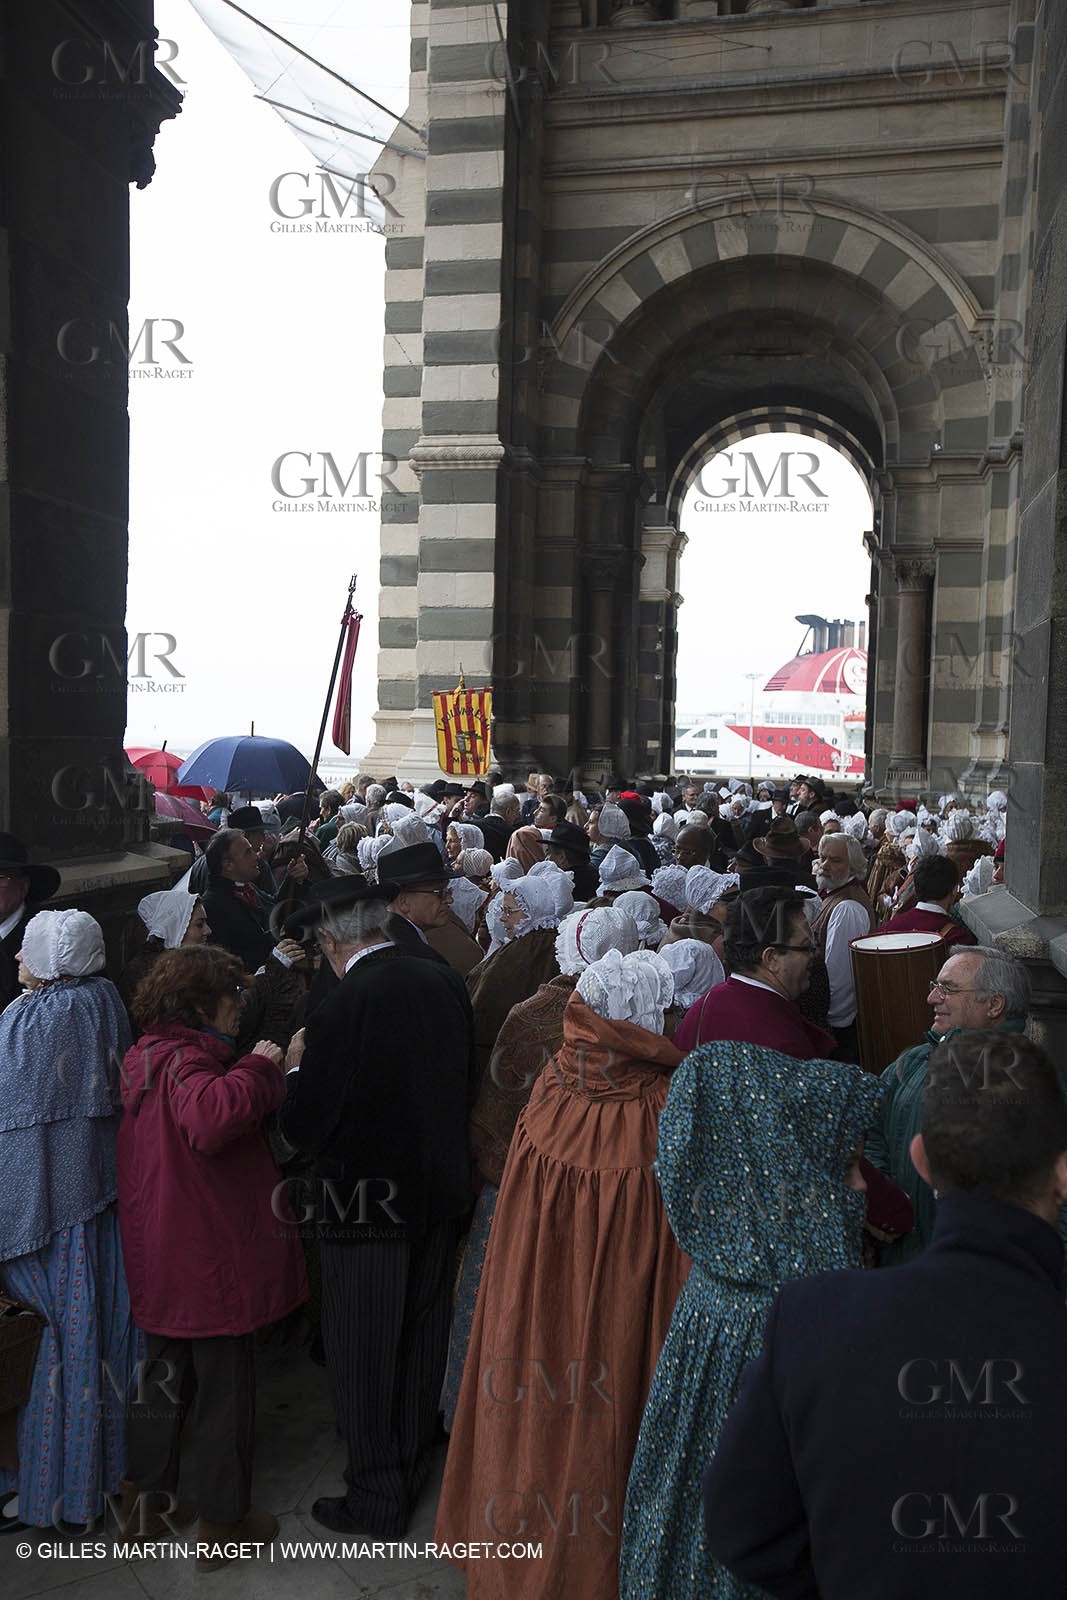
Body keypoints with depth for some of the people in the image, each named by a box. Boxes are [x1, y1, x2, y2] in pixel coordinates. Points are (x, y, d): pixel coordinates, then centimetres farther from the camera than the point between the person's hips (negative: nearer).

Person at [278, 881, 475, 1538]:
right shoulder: (446, 982, -7)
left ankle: (378, 1497, 28)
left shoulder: (341, 1010, -25)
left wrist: (296, 1066, -1)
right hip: (441, 1187, 6)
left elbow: (302, 1129, -18)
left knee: (365, 1353, 13)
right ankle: (415, 1466, 42)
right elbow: (467, 1084, 5)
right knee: (422, 1336, 23)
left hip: (368, 1205, -6)